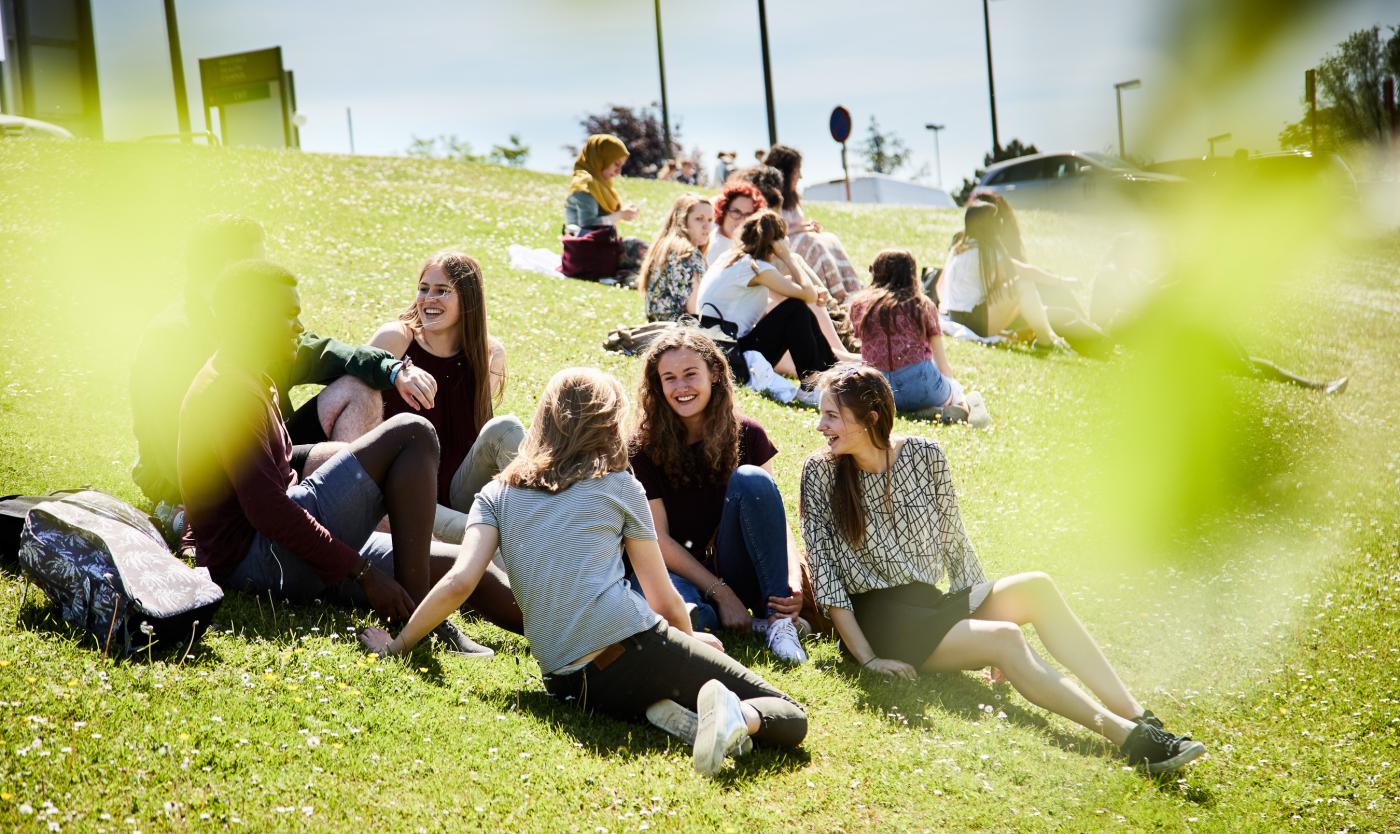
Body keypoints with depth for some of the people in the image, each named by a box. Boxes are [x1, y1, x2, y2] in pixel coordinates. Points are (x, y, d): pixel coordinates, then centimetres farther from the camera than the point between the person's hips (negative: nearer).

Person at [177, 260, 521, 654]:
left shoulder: (250, 382, 22)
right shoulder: (228, 392, -14)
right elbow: (266, 510, -22)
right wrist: (362, 572, -21)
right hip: (255, 555, -10)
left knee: (459, 566, 3)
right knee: (412, 434, -15)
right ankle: (416, 613, -20)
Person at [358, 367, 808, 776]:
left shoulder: (496, 495, 16)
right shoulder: (618, 487, 11)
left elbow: (458, 583, 1)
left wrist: (397, 646, 14)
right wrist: (691, 642, 36)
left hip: (568, 685, 4)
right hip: (634, 647, -3)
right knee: (788, 717, 5)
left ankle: (662, 709, -2)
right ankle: (734, 714, -29)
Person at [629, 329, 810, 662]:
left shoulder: (746, 434, -2)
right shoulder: (644, 447, -8)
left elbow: (774, 515, -7)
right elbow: (658, 538, -10)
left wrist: (794, 576, -26)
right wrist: (721, 594, -17)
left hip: (738, 572, 3)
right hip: (681, 572, -3)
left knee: (750, 479, -26)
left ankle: (776, 618, -24)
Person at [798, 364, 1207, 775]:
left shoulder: (924, 456, 2)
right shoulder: (821, 472, -7)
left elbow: (954, 542, 10)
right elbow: (825, 573, -9)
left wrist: (983, 611, 2)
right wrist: (868, 659, -15)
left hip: (929, 603, 4)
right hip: (879, 621, -4)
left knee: (1035, 588, -21)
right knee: (1004, 637, -28)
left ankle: (1138, 718, -30)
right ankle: (1124, 734, -39)